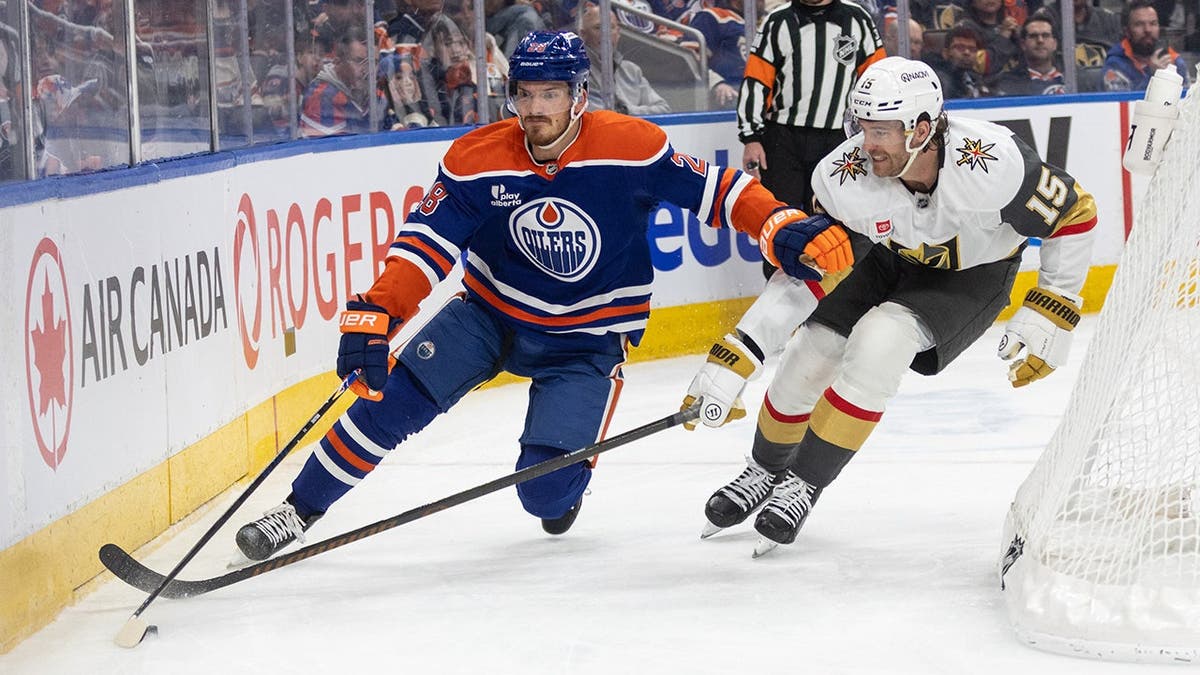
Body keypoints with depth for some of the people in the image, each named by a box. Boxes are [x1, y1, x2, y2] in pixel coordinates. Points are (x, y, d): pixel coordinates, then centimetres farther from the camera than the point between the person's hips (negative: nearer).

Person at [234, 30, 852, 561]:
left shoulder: (629, 148, -20)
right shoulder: (477, 159, -15)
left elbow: (711, 189, -11)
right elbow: (428, 242, -16)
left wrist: (784, 226, -24)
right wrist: (375, 317, -28)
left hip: (588, 339, -2)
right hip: (490, 315, 2)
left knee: (546, 489, -15)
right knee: (394, 400, -16)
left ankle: (562, 486, 24)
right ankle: (300, 509, -2)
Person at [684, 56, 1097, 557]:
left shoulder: (991, 162, -37)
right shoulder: (843, 178, -28)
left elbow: (1074, 214, -21)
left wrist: (1049, 316, -20)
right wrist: (733, 361, -26)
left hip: (974, 278, -4)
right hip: (893, 265, 4)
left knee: (879, 341, -27)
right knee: (808, 356, -7)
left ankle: (804, 485, -11)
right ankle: (765, 472, 25)